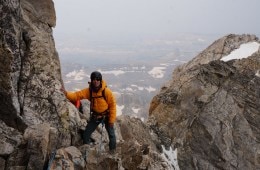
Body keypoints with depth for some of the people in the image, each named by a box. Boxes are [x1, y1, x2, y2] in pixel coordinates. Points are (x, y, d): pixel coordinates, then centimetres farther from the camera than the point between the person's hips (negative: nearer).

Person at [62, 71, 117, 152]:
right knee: (86, 134, 3)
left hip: (106, 116, -3)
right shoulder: (89, 91, -13)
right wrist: (66, 93, -39)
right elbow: (77, 95, -19)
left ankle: (112, 152, 24)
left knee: (111, 134, 3)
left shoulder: (106, 91, -24)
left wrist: (111, 120, -16)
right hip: (95, 116, 3)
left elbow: (113, 105, -18)